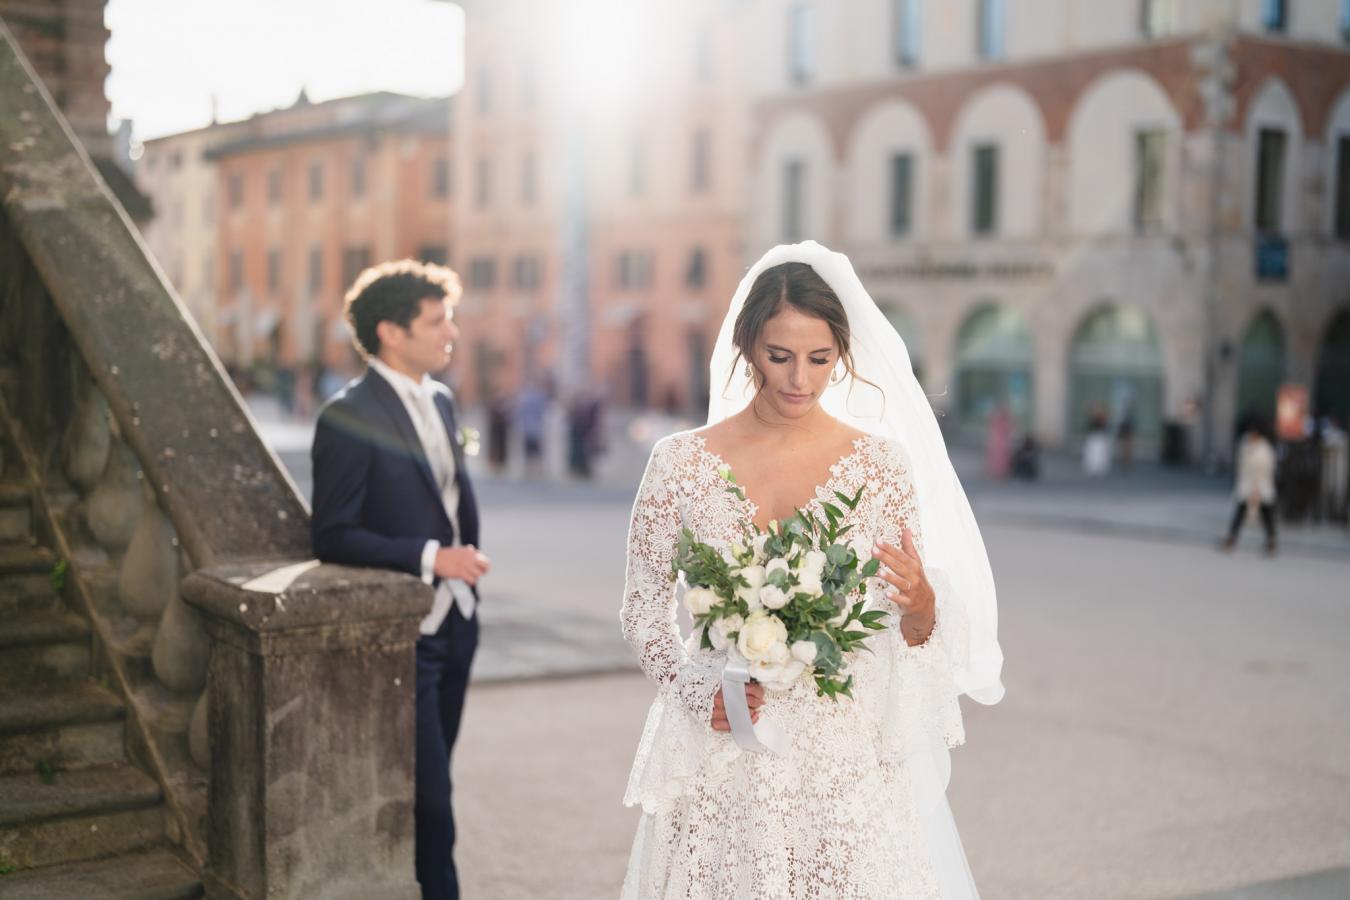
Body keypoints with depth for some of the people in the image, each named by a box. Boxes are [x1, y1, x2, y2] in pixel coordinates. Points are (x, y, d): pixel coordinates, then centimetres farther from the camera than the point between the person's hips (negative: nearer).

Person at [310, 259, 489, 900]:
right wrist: (430, 557, -22)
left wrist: (467, 562, 10)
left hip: (455, 622, 8)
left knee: (427, 787, 16)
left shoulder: (441, 402, 10)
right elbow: (333, 537, -17)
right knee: (430, 795, -4)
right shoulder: (347, 419, -15)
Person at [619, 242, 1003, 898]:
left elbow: (906, 625, 2)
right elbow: (643, 611, 4)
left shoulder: (881, 463, -2)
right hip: (722, 764, 0)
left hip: (847, 763, 0)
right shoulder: (680, 463, -3)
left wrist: (920, 607, -20)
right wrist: (702, 689, -12)